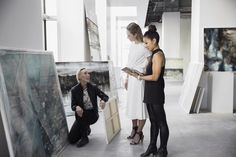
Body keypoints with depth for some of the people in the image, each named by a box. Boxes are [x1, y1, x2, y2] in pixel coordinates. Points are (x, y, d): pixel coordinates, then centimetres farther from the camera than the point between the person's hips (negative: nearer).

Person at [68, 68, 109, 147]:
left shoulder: (93, 87, -6)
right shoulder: (74, 90, -9)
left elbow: (105, 96, -2)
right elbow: (73, 106, -9)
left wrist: (103, 101, -27)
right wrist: (77, 107, -33)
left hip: (92, 114, -1)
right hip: (81, 115, 1)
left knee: (82, 116, -36)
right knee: (71, 139, -5)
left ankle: (84, 138, -12)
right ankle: (86, 129, 26)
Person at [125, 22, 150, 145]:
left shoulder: (144, 47, -14)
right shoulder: (132, 46, 10)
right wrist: (127, 79, 16)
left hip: (140, 79, -8)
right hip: (132, 79, 8)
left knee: (140, 105, 0)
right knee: (132, 104, 14)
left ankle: (139, 133, 11)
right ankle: (134, 129, 28)